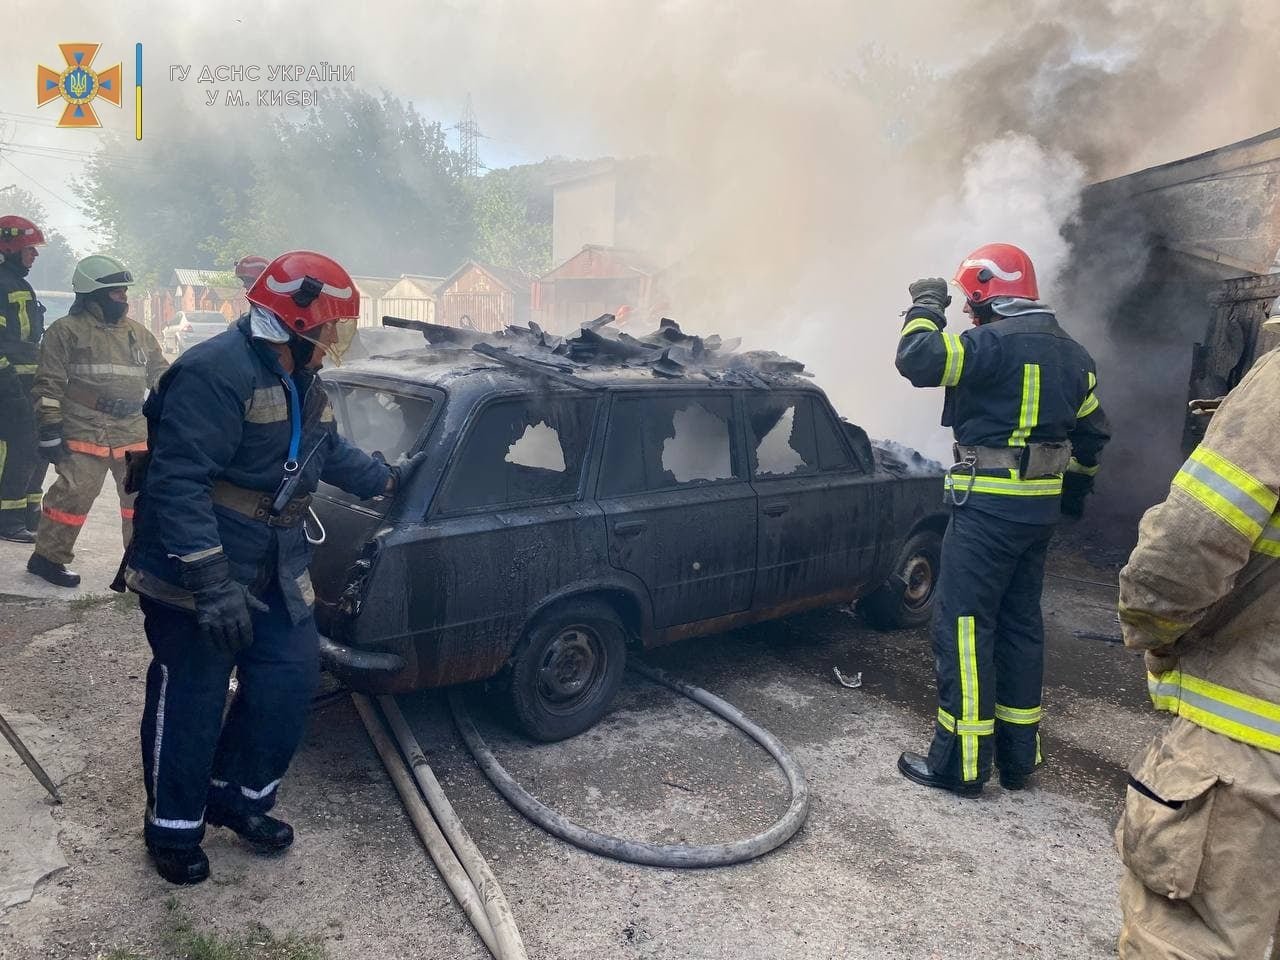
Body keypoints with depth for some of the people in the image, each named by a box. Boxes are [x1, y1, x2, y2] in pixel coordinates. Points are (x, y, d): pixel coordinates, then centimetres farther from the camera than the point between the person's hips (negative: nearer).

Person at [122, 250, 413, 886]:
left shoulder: (301, 385, 11)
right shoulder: (216, 372, -22)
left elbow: (331, 454, 26)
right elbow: (178, 482, -28)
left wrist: (389, 481, 32)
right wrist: (210, 583, -31)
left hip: (273, 574, 9)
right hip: (192, 577, -9)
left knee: (292, 678, 11)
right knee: (189, 702, 5)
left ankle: (237, 795, 31)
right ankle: (174, 828, 26)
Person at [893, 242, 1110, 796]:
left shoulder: (994, 343, -15)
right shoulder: (1072, 354, 14)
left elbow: (917, 359, -21)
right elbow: (1090, 434, 20)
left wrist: (927, 306, -4)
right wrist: (1075, 489, 31)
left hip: (988, 506, -9)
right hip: (1040, 508, 9)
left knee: (964, 626, -2)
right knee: (1020, 625, 15)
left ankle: (961, 763, 4)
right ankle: (1018, 757, 23)